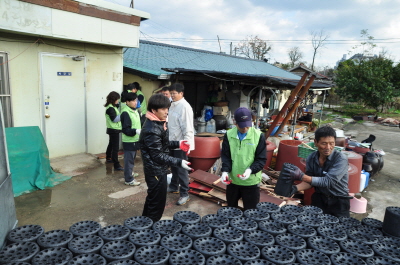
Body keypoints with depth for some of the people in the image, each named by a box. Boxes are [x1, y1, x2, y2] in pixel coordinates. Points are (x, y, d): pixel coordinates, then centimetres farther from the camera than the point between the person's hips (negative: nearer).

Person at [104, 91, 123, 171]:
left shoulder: (113, 106, 10)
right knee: (115, 147, -12)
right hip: (114, 130, -11)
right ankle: (116, 165, -12)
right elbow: (114, 119, -23)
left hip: (113, 129, 11)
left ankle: (108, 158, 43)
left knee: (111, 144, 25)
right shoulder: (110, 108, -19)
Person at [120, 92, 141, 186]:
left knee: (132, 159, 22)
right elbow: (125, 130, -23)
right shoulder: (125, 113, -18)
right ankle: (129, 179, 9)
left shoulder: (135, 111, 10)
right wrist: (136, 131, -35)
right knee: (129, 160, 0)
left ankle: (129, 173, 39)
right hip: (129, 141, -9)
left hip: (135, 140, 9)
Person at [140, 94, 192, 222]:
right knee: (157, 203, 4)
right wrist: (179, 162, -28)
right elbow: (158, 155, -25)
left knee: (152, 199, 24)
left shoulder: (158, 124, 5)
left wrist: (177, 143, 4)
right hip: (156, 171, -10)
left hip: (158, 169, 10)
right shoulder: (152, 130, -26)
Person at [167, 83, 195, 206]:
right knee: (174, 166, 21)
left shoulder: (185, 107, -18)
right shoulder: (173, 105, 10)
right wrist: (169, 139, 17)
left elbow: (187, 128, -22)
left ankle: (184, 194, 10)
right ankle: (174, 186, 39)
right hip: (172, 142, 9)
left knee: (181, 169, -1)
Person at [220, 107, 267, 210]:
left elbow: (262, 159, -8)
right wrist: (225, 171, -17)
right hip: (232, 180, 3)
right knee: (231, 209, 21)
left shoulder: (259, 136, -10)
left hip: (251, 181, -2)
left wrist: (251, 170, -25)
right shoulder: (229, 135, -4)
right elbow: (225, 156, 0)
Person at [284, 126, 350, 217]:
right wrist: (296, 188, -23)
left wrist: (301, 176, -33)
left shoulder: (341, 159, -20)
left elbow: (328, 182, -26)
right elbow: (309, 181, -3)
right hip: (319, 199, 3)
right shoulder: (311, 158, -5)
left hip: (338, 202, -3)